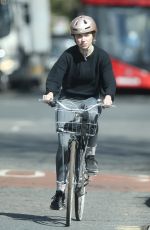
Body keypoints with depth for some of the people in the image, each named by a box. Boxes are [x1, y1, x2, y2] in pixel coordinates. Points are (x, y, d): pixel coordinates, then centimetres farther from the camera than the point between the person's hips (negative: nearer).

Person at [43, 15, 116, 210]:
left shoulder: (102, 56, -7)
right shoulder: (69, 55, -10)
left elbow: (109, 80, -15)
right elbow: (55, 75, -19)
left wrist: (108, 96, -37)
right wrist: (50, 92, -40)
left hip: (91, 98, 0)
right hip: (68, 98, 0)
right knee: (64, 144, -12)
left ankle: (91, 154, -16)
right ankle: (60, 189, -7)